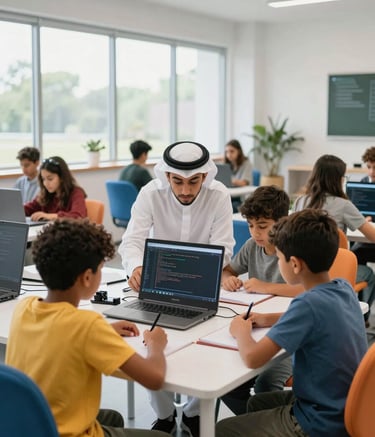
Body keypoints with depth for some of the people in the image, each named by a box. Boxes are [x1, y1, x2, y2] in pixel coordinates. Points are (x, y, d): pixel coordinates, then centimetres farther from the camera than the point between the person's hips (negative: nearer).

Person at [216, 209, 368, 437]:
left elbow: (253, 357, -29)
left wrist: (241, 331, -7)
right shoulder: (345, 288, -3)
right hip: (345, 409, 8)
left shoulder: (309, 302, -28)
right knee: (256, 403, 29)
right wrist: (267, 319, 10)